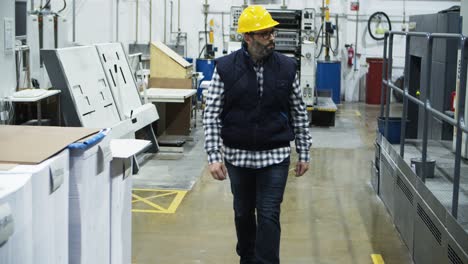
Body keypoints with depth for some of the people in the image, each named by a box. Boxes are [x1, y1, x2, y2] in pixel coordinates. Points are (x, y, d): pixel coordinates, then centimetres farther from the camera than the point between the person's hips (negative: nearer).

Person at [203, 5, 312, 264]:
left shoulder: (287, 67, -3)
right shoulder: (225, 67, -8)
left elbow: (299, 113, 4)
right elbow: (212, 114, -6)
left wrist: (304, 153, 6)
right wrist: (213, 155, -13)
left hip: (275, 156, 0)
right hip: (238, 155, 1)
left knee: (269, 216, -3)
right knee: (243, 213, 16)